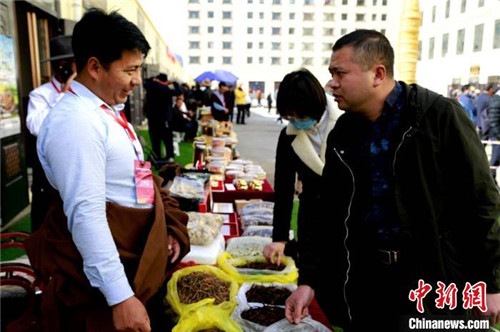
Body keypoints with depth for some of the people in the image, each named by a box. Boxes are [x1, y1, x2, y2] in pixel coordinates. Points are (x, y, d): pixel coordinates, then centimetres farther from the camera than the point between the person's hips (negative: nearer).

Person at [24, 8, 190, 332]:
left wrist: (165, 226, 14)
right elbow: (85, 214, -28)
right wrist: (119, 297, -28)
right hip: (103, 280, -9)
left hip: (140, 259, 9)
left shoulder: (107, 110, 9)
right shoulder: (76, 120, -23)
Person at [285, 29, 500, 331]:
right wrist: (309, 280, 1)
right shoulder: (342, 135, 3)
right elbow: (329, 214, 5)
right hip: (361, 279, 5)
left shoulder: (440, 116, -12)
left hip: (431, 281, -4)